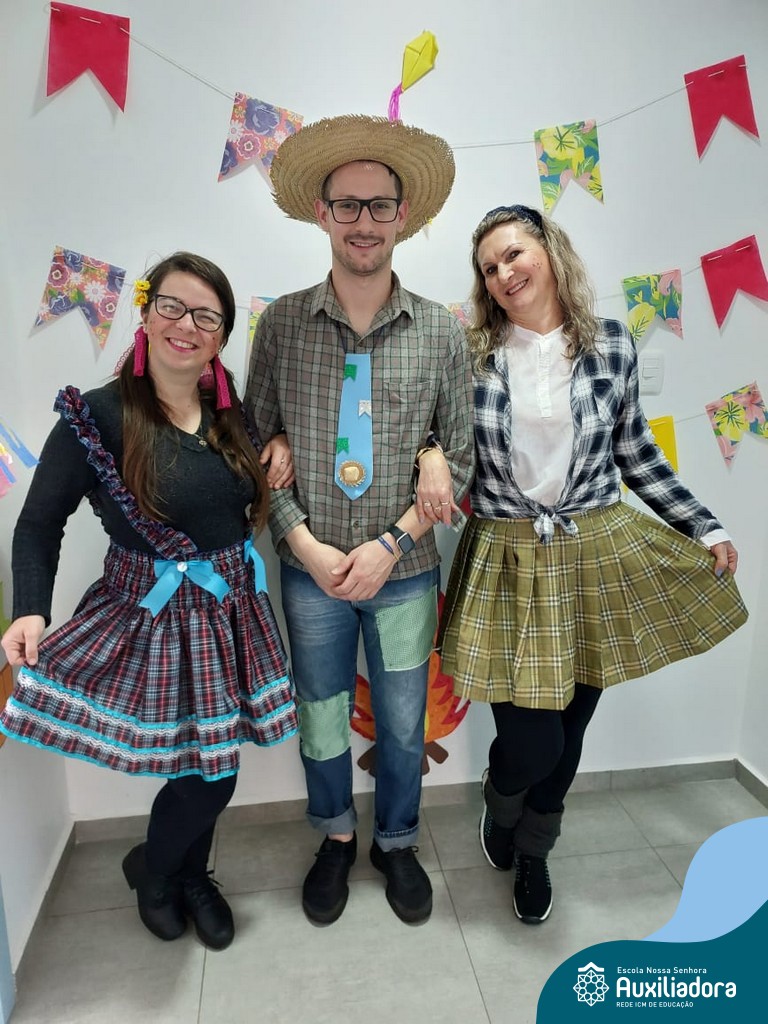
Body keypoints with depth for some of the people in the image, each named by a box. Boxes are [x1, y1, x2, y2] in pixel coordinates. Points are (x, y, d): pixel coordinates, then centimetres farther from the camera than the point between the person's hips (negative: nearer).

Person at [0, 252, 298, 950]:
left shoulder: (231, 413, 2)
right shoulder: (98, 415, -13)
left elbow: (251, 496, 20)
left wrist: (282, 447, -2)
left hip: (230, 611, 5)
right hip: (151, 617, -5)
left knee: (212, 766, 15)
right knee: (210, 774, 1)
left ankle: (190, 875, 45)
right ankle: (151, 869, 36)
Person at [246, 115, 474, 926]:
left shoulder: (441, 332, -5)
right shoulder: (281, 323, -4)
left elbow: (460, 459, -3)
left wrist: (393, 544, -12)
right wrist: (306, 546, -11)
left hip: (406, 571, 0)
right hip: (310, 569, 1)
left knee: (403, 724, 17)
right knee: (321, 720, 18)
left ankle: (396, 843, 45)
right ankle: (336, 839, 47)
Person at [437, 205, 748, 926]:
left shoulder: (612, 345, 1)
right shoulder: (470, 353, -3)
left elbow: (636, 453, 9)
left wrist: (704, 528, 11)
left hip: (598, 557, 2)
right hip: (509, 564, -2)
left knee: (567, 731, 14)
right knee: (531, 743, -2)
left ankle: (533, 854, 45)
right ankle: (501, 808, 39)